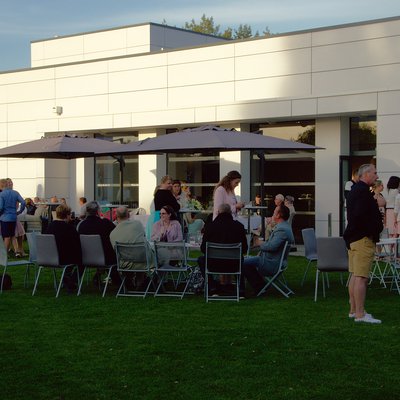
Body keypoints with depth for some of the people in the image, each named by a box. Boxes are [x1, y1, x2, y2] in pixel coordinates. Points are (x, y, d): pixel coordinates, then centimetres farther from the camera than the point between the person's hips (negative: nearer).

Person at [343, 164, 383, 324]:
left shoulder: (355, 190, 16)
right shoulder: (363, 191, -17)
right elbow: (360, 216, -26)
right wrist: (377, 227, -14)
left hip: (353, 237, 11)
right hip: (363, 239, -11)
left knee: (355, 276, 15)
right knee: (361, 277, -9)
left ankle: (353, 310, 22)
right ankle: (360, 314, -9)